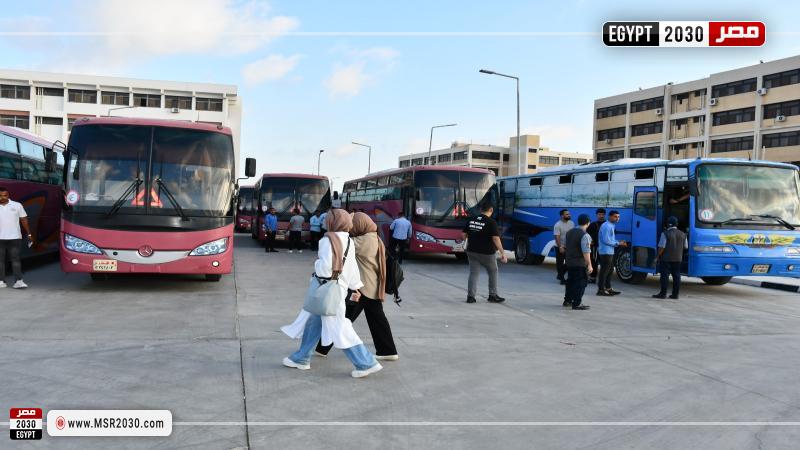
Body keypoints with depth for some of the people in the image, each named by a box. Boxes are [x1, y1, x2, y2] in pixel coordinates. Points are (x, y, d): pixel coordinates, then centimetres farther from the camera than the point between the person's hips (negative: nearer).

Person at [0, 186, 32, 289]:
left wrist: (29, 234, 7)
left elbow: (24, 220, 9)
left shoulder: (17, 205, 6)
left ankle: (18, 281, -8)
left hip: (14, 238, -1)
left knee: (15, 259, -5)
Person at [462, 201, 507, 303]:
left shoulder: (471, 220, 4)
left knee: (473, 273, 8)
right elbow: (495, 238, -19)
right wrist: (502, 253, -17)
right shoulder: (491, 222, -12)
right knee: (493, 273, 14)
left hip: (472, 251, 4)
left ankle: (470, 296, 0)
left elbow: (463, 235, 7)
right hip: (486, 253, -4)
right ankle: (493, 296, 19)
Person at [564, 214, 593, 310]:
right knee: (580, 283, 1)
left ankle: (567, 300, 27)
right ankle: (577, 304, 2)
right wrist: (589, 265, -18)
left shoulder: (569, 232, 7)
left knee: (570, 281, 19)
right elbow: (586, 252, -21)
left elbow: (565, 246, 20)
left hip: (569, 262, 8)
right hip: (580, 263, -8)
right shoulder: (585, 235, -17)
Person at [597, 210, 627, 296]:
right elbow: (606, 240, -21)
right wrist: (618, 243, -11)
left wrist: (619, 242, 6)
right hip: (606, 252, -11)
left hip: (610, 252, 11)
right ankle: (601, 290, -1)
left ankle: (608, 288, 24)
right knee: (604, 271, -6)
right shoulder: (607, 226, -16)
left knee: (610, 270, 16)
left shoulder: (611, 226, 16)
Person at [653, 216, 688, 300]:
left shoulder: (665, 234, -12)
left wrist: (658, 256, -6)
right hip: (678, 258, 5)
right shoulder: (682, 234, 7)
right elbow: (685, 247, 13)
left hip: (666, 258, -5)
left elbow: (662, 247, -15)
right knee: (676, 276, 8)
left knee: (665, 276, -2)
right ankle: (675, 294, 9)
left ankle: (663, 293, -2)